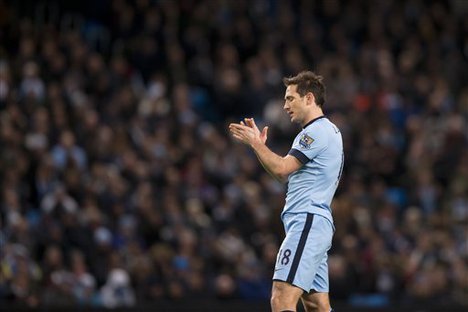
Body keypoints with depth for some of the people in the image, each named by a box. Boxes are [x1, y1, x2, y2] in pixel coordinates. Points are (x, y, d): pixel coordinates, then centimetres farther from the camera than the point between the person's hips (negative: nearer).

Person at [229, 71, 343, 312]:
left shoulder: (317, 131, -9)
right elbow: (286, 173, 27)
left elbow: (282, 168, -15)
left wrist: (255, 142, -2)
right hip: (318, 223, 11)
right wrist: (259, 144, 18)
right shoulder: (327, 130, 24)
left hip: (307, 221, -11)